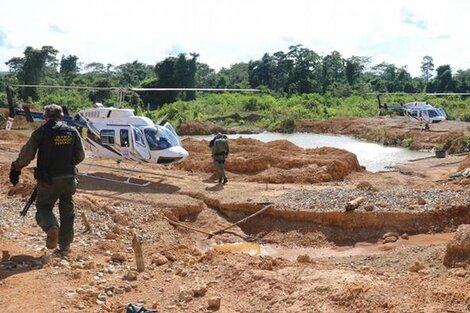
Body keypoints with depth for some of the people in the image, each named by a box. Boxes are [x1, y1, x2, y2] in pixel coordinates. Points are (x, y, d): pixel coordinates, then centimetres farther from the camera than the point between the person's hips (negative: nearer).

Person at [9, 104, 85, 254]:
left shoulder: (40, 132, -6)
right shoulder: (72, 132, 1)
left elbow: (26, 154, -5)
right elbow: (80, 156, 6)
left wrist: (16, 168, 10)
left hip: (47, 180, -2)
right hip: (68, 179, 2)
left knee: (43, 208, 12)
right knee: (67, 211, 14)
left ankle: (52, 227, -19)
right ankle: (65, 245, 16)